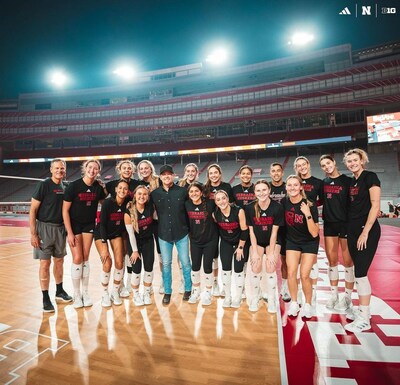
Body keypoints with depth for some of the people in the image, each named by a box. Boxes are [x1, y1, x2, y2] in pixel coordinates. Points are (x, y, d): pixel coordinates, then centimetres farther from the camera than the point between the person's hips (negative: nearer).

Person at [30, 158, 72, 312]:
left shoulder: (65, 187, 6)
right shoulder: (43, 185, -9)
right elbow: (33, 210, -10)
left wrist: (67, 229, 8)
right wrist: (33, 234, -14)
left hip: (60, 228, 5)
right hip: (44, 227, -5)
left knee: (59, 260, 14)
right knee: (45, 263, 0)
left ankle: (59, 291, 30)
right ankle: (46, 298, 13)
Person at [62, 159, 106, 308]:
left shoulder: (98, 187, -6)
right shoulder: (73, 186, -16)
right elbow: (65, 210, -14)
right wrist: (69, 232, -15)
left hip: (89, 225, 3)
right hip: (74, 225, -3)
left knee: (85, 258, 8)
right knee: (77, 258, -4)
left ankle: (85, 292, 21)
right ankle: (77, 294, 15)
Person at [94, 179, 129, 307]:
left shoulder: (127, 203, -15)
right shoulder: (108, 202, -24)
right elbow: (102, 224, -22)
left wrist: (124, 242, -3)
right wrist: (104, 245, -24)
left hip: (117, 233, 3)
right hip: (101, 234, -3)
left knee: (119, 263, -5)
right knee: (107, 263, -13)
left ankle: (115, 292, 16)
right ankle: (105, 294, 9)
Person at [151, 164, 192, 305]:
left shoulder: (183, 191, -4)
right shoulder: (154, 193, 0)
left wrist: (187, 226, 2)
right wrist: (160, 224, 4)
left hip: (181, 233, -1)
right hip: (164, 234, 1)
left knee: (185, 262, 9)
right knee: (166, 264, 11)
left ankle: (188, 289, 29)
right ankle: (167, 292, 27)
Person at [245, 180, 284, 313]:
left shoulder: (277, 207, -21)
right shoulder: (249, 208, -17)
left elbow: (274, 231, -15)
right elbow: (251, 231, -10)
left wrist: (271, 253, -13)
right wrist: (255, 251, -11)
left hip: (273, 241, -1)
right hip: (257, 241, 1)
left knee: (271, 268, -10)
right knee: (255, 269, -7)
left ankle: (271, 300, 13)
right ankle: (255, 298, 16)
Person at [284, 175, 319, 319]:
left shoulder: (310, 205, -23)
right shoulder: (284, 203, -13)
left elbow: (314, 233, -25)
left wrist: (308, 214, -35)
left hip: (310, 243, -3)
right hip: (292, 241, 3)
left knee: (304, 275, -7)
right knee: (291, 272, -7)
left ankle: (308, 304, 18)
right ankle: (294, 303, 15)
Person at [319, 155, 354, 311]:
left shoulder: (347, 180, -2)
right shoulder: (323, 183, 9)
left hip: (345, 223, -4)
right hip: (329, 224, 4)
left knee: (347, 261, 4)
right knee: (332, 261, 10)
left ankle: (347, 297, 18)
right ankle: (334, 295, 23)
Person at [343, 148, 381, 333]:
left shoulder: (370, 177, -7)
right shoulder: (351, 181, 14)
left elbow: (375, 205, -14)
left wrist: (365, 232, -18)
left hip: (367, 230, -7)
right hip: (352, 229, 8)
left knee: (360, 273, -6)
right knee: (358, 271, 12)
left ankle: (364, 319, 6)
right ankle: (363, 310, 26)